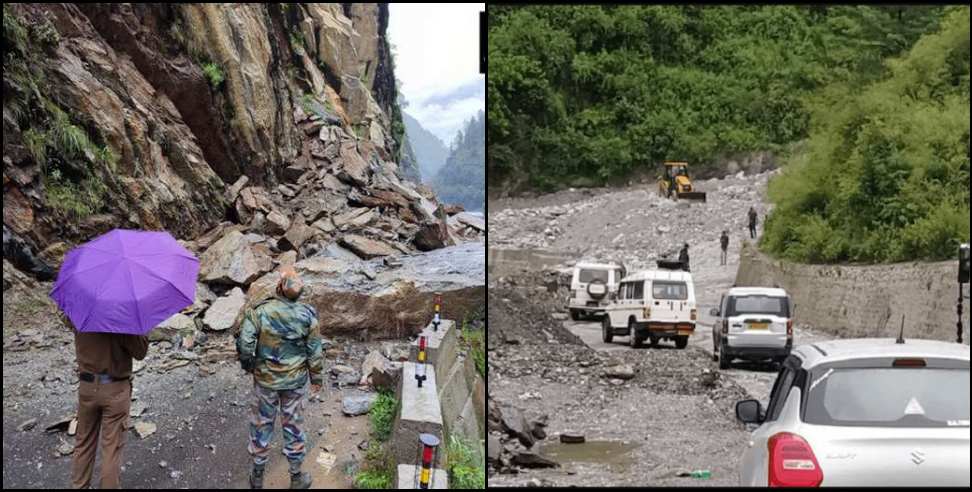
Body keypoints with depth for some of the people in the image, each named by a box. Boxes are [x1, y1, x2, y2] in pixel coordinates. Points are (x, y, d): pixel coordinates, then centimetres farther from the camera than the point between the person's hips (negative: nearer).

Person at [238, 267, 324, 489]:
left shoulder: (259, 312, -19)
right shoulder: (307, 315, -14)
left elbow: (245, 344, -17)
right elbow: (315, 352, -6)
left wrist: (248, 364, 4)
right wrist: (317, 377, 9)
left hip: (265, 379, 0)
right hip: (295, 381, 1)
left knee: (261, 424, 15)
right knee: (293, 425, 14)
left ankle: (257, 475, 29)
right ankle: (296, 477, 26)